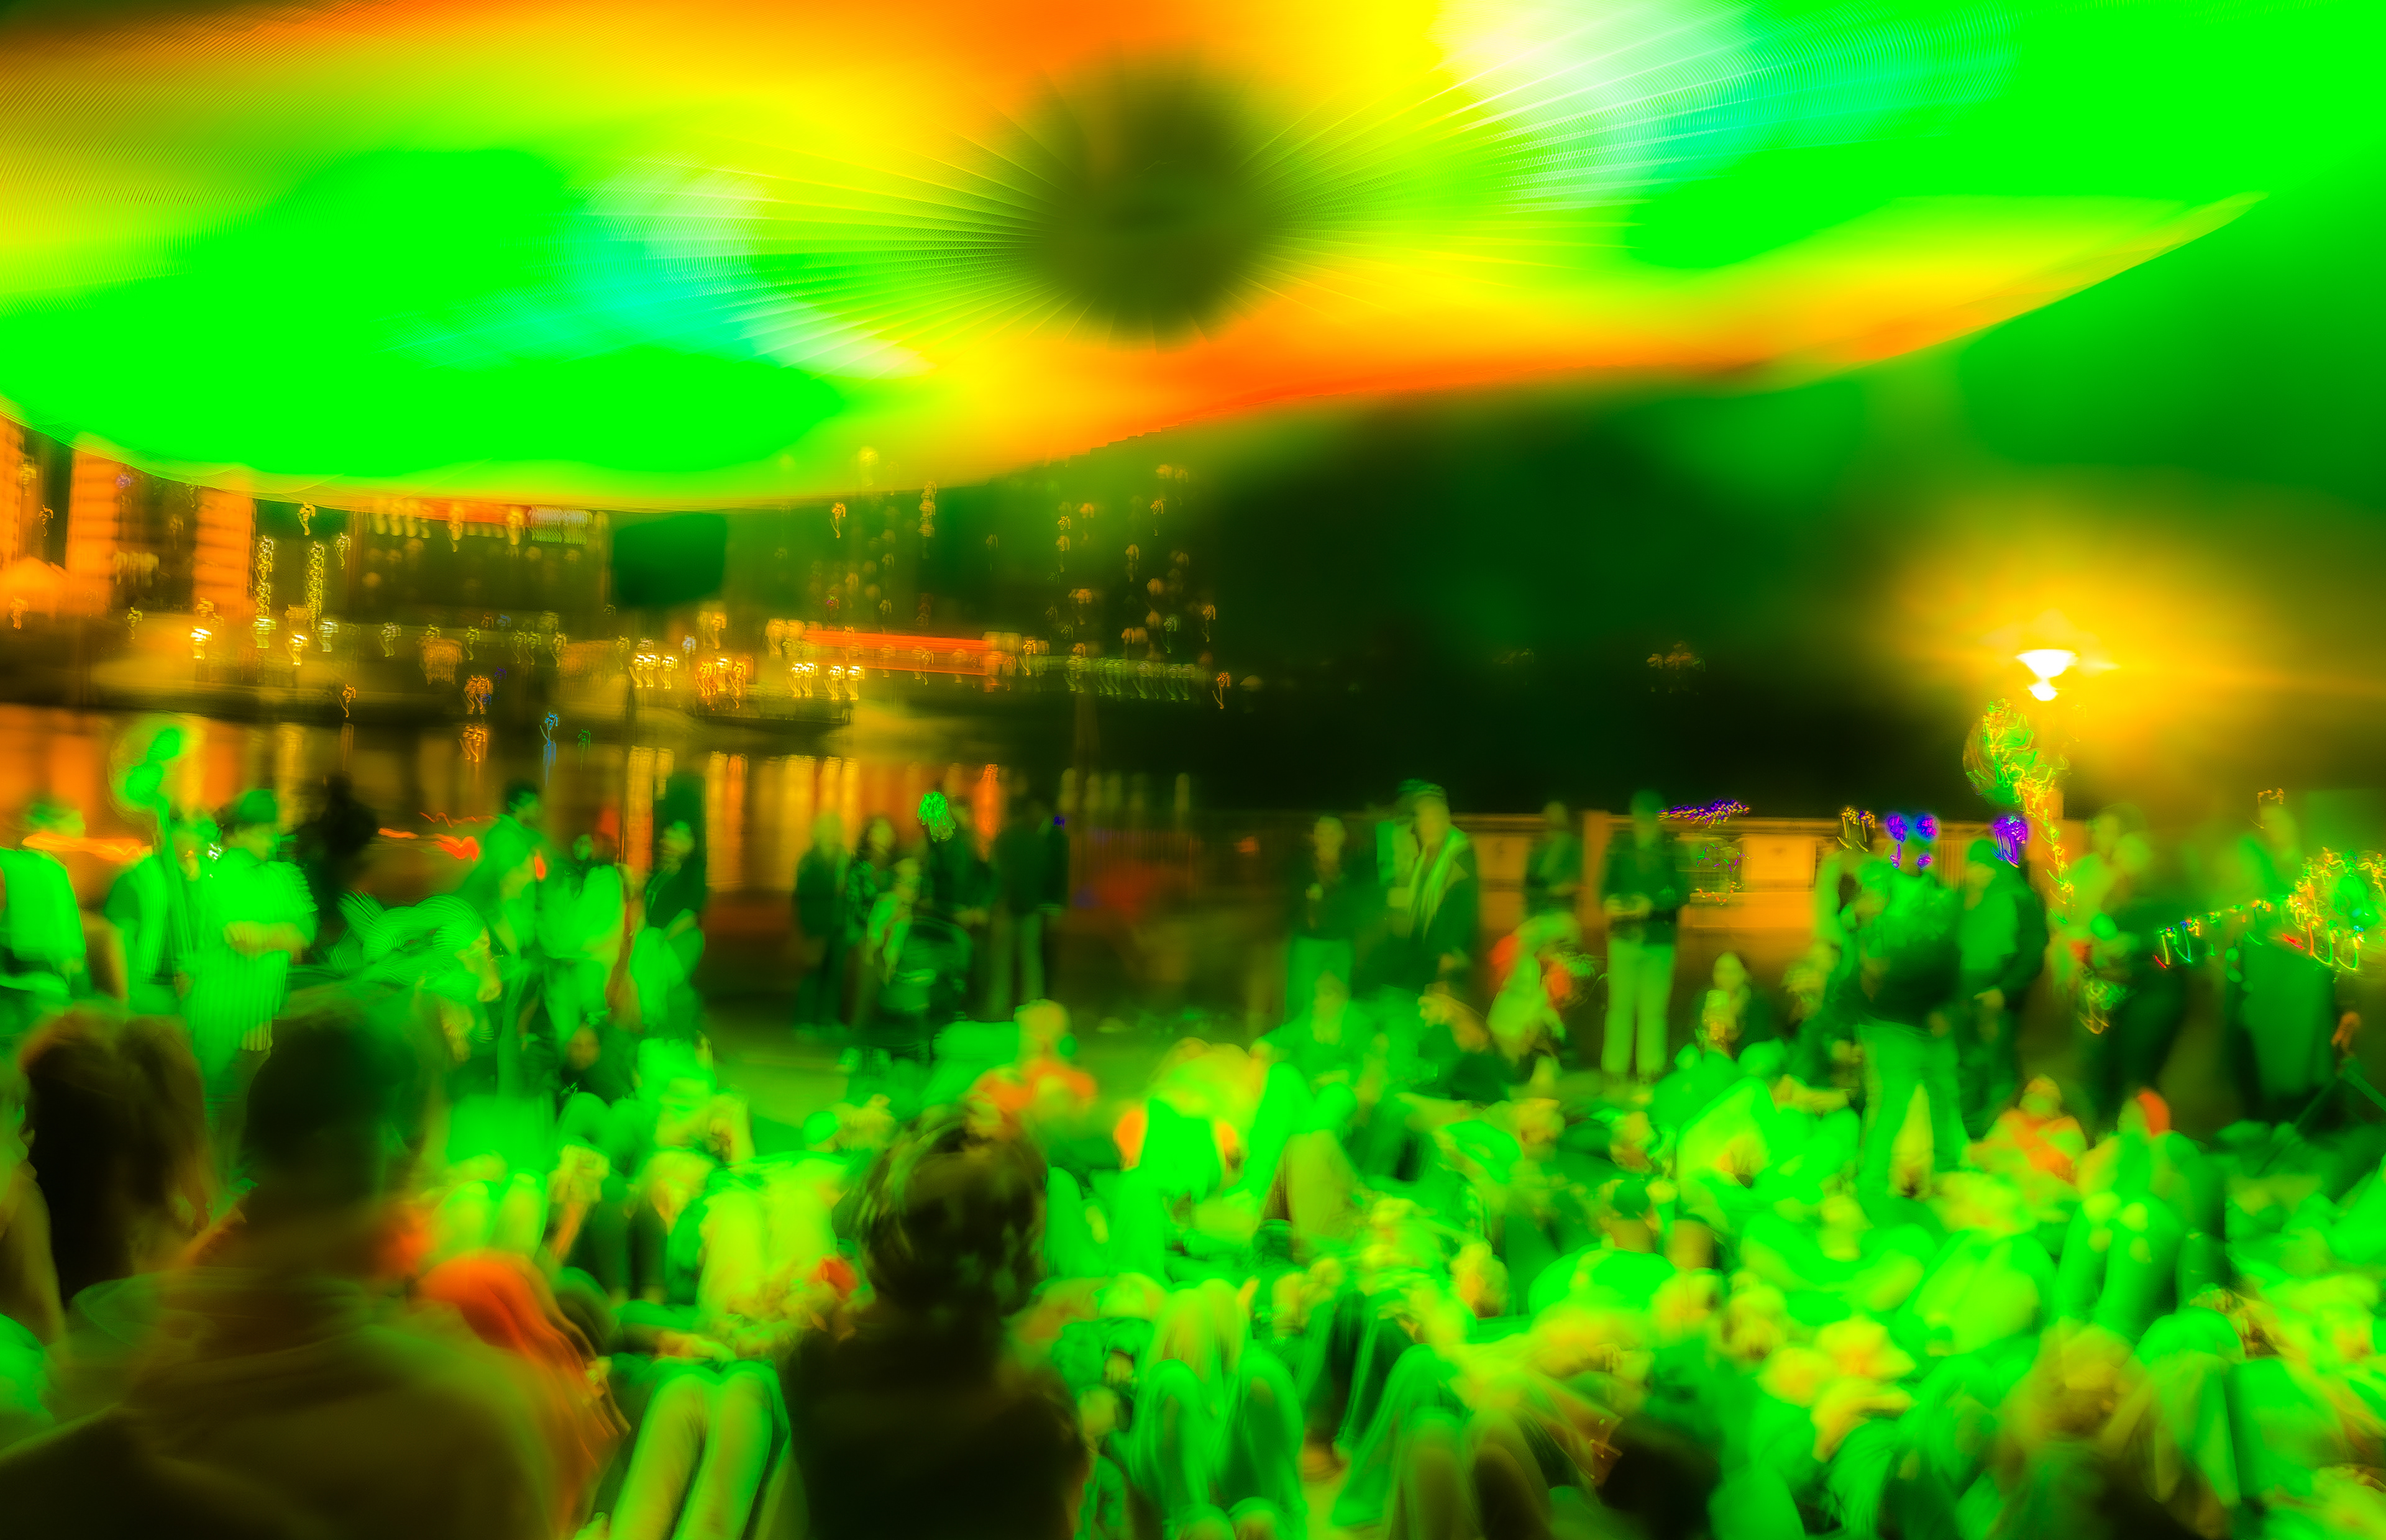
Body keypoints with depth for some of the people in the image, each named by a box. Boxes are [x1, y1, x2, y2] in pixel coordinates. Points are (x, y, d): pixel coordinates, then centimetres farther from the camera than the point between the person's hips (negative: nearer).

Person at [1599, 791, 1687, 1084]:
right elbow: (1604, 886, 8)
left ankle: (1650, 1071, 8)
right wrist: (1609, 902, -14)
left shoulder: (1672, 851, 2)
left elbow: (1681, 892, -3)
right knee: (1620, 1005, 2)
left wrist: (1652, 904, -18)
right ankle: (1614, 1069, 8)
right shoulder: (1619, 849, 8)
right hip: (1623, 936, 1)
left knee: (1653, 1009, 0)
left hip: (1659, 939, -1)